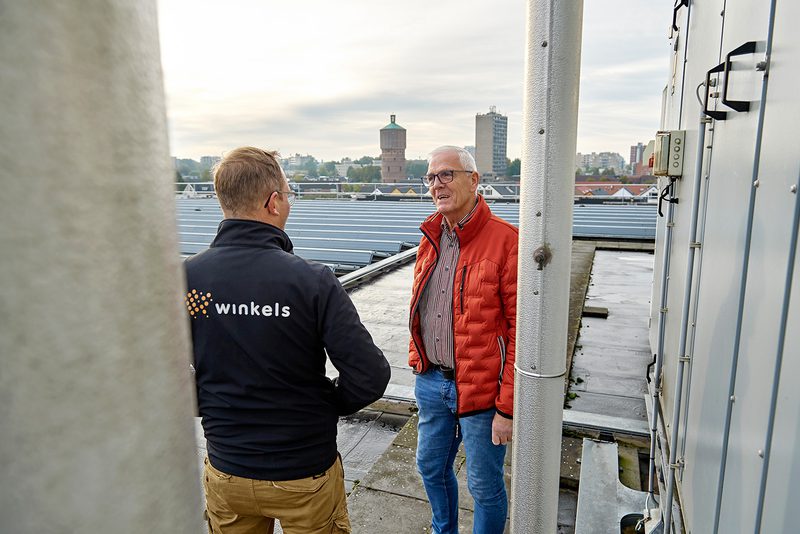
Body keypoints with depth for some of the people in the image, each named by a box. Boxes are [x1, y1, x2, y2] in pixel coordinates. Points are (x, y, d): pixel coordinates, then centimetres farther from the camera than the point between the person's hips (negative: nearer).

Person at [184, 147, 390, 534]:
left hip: (226, 470, 3)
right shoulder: (311, 280, -23)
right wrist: (327, 407, -4)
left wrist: (209, 407, 8)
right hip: (305, 473, -2)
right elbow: (369, 376, -22)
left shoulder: (185, 279, -14)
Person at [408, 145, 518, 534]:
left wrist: (507, 408, -16)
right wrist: (419, 365, 13)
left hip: (482, 390, -7)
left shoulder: (505, 241, -17)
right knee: (430, 468, 24)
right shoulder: (430, 239, 6)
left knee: (485, 486, 13)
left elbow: (520, 330, -18)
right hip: (431, 381, 7)